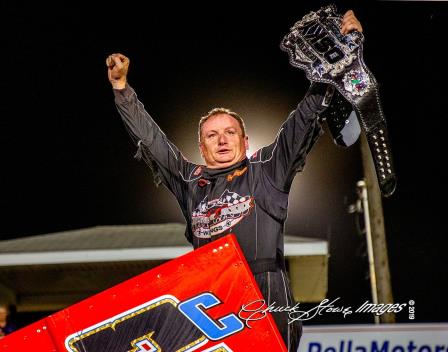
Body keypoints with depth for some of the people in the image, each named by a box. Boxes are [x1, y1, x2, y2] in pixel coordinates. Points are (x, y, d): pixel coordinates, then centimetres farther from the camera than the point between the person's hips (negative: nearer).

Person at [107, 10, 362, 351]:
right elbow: (151, 139, 25)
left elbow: (306, 118, 14)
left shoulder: (267, 169, 14)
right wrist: (121, 87, 25)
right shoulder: (190, 180, 20)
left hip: (267, 299, -2)